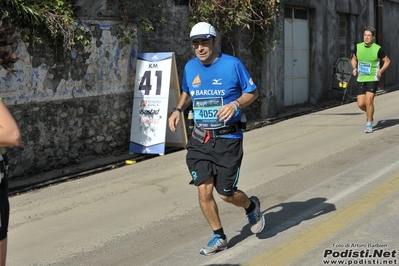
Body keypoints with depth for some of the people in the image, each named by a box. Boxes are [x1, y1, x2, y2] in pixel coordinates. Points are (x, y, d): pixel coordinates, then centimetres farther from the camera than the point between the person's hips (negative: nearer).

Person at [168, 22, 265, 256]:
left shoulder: (232, 64, -9)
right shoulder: (190, 67, 4)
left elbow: (253, 92, -1)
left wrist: (235, 104, -19)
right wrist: (178, 109, 4)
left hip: (228, 139, -4)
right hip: (200, 139, 4)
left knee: (226, 193, 1)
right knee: (204, 191, -3)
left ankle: (252, 206, 35)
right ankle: (219, 237, 17)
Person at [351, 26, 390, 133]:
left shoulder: (378, 49, -9)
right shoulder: (358, 47, 1)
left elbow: (387, 61, 2)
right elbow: (354, 59, 18)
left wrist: (381, 71, -13)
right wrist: (354, 68, -1)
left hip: (373, 79, -4)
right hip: (361, 79, 4)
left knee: (369, 101, -15)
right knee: (360, 104, 1)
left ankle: (369, 125, 0)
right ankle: (370, 114, 34)